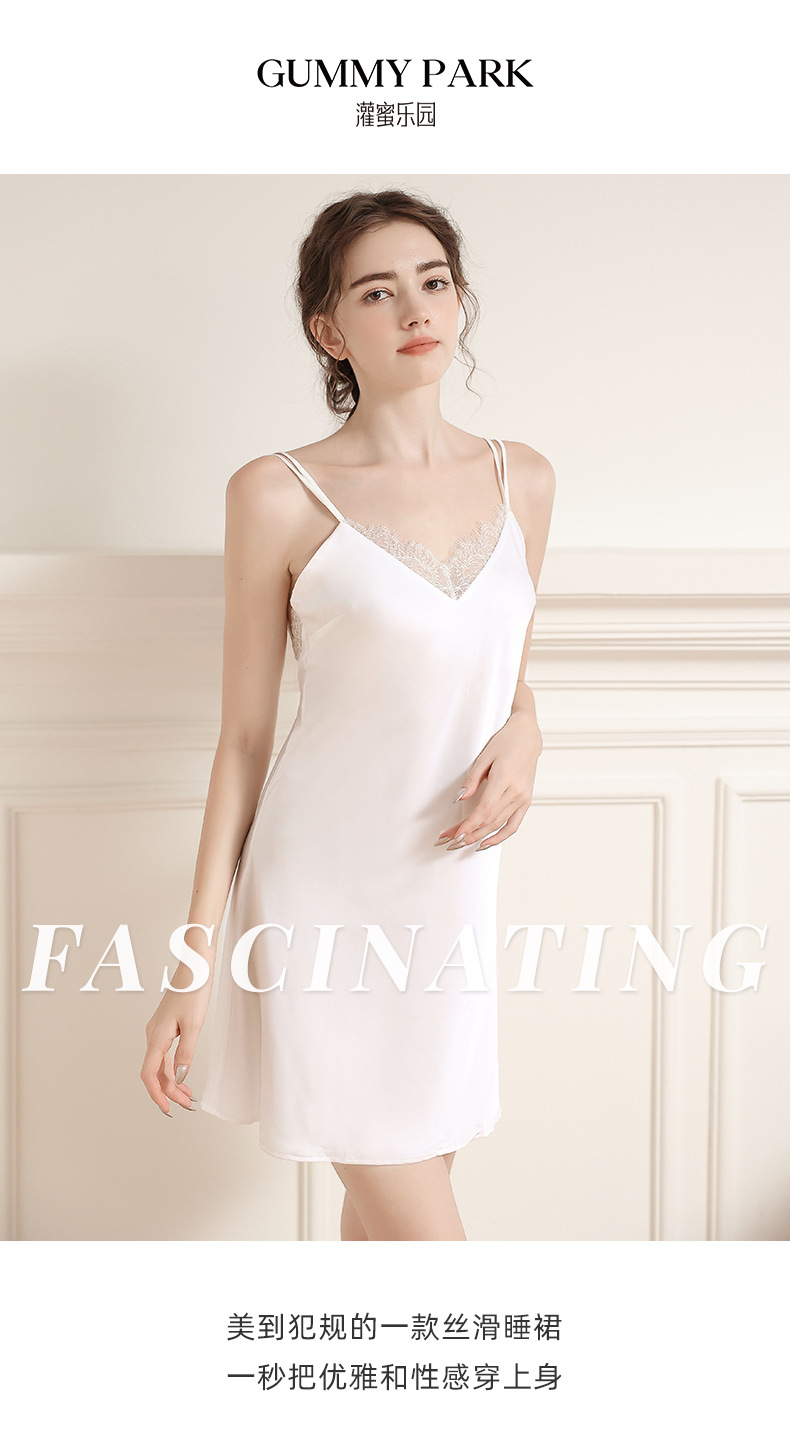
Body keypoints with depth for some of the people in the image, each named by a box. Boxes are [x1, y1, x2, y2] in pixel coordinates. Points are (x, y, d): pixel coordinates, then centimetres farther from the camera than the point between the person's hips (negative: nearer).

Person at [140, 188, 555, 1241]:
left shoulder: (523, 480, 6)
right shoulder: (280, 495, -8)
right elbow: (243, 737, -4)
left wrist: (524, 731, -6)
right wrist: (195, 957, -5)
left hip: (451, 888, 4)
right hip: (323, 888, -4)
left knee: (387, 1202, 15)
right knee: (424, 1233, 0)